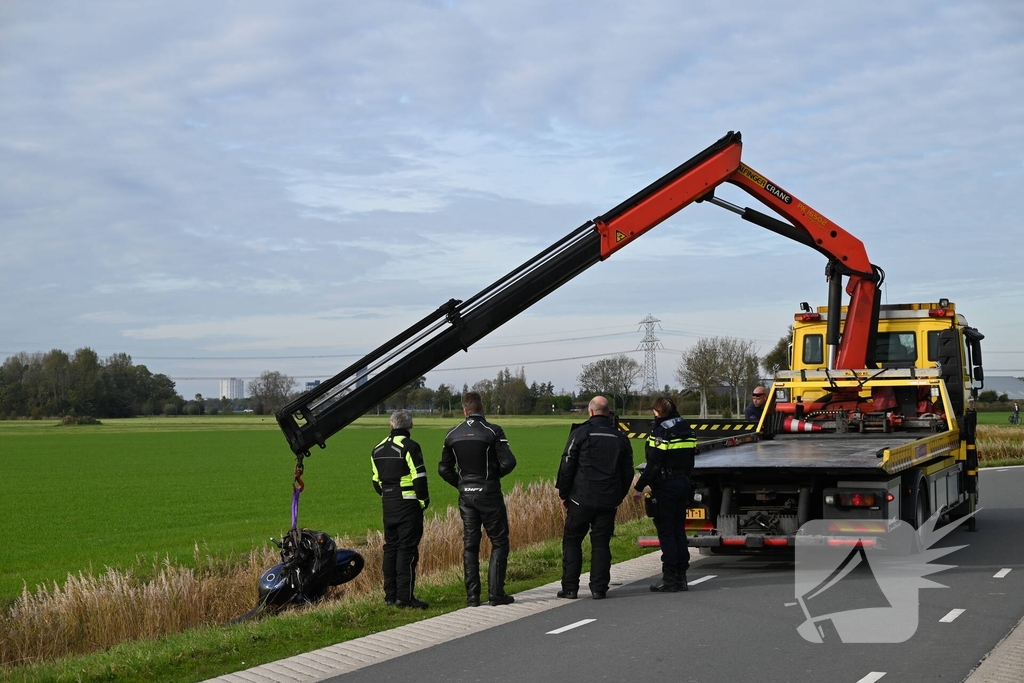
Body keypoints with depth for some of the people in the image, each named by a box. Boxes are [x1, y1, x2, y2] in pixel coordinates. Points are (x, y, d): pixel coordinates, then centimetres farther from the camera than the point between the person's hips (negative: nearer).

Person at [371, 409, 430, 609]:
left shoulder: (378, 449, 12)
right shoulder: (410, 447, -11)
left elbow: (376, 480, 16)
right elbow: (419, 478, -15)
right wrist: (424, 501, -4)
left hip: (388, 504, 7)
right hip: (408, 504, -7)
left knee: (391, 547, 12)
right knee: (408, 549, -6)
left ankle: (390, 594, 15)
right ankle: (405, 596, -9)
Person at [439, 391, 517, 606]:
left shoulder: (453, 435, 4)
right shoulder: (493, 431, -10)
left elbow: (444, 468, 6)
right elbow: (508, 462, -15)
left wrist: (461, 484, 14)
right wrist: (495, 474, 3)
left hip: (466, 495, 4)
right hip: (489, 493, -4)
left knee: (470, 544, 10)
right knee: (499, 542, 4)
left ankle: (472, 595, 9)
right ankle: (496, 593, -3)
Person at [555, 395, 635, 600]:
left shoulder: (580, 433, -5)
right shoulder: (620, 438, 8)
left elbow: (567, 466, -5)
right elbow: (627, 472, 13)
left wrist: (563, 493, 4)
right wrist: (618, 497, 21)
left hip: (581, 499, -3)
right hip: (608, 501, 3)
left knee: (571, 541, 6)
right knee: (601, 543, 7)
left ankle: (570, 588, 4)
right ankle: (599, 588, 3)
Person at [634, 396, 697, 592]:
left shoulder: (661, 431, -15)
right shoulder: (687, 430, 10)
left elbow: (653, 464, -18)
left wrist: (639, 486, -12)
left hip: (665, 486, -8)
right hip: (683, 484, 8)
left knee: (666, 532, -3)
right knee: (679, 530, 12)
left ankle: (669, 578, -3)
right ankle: (681, 576, 14)